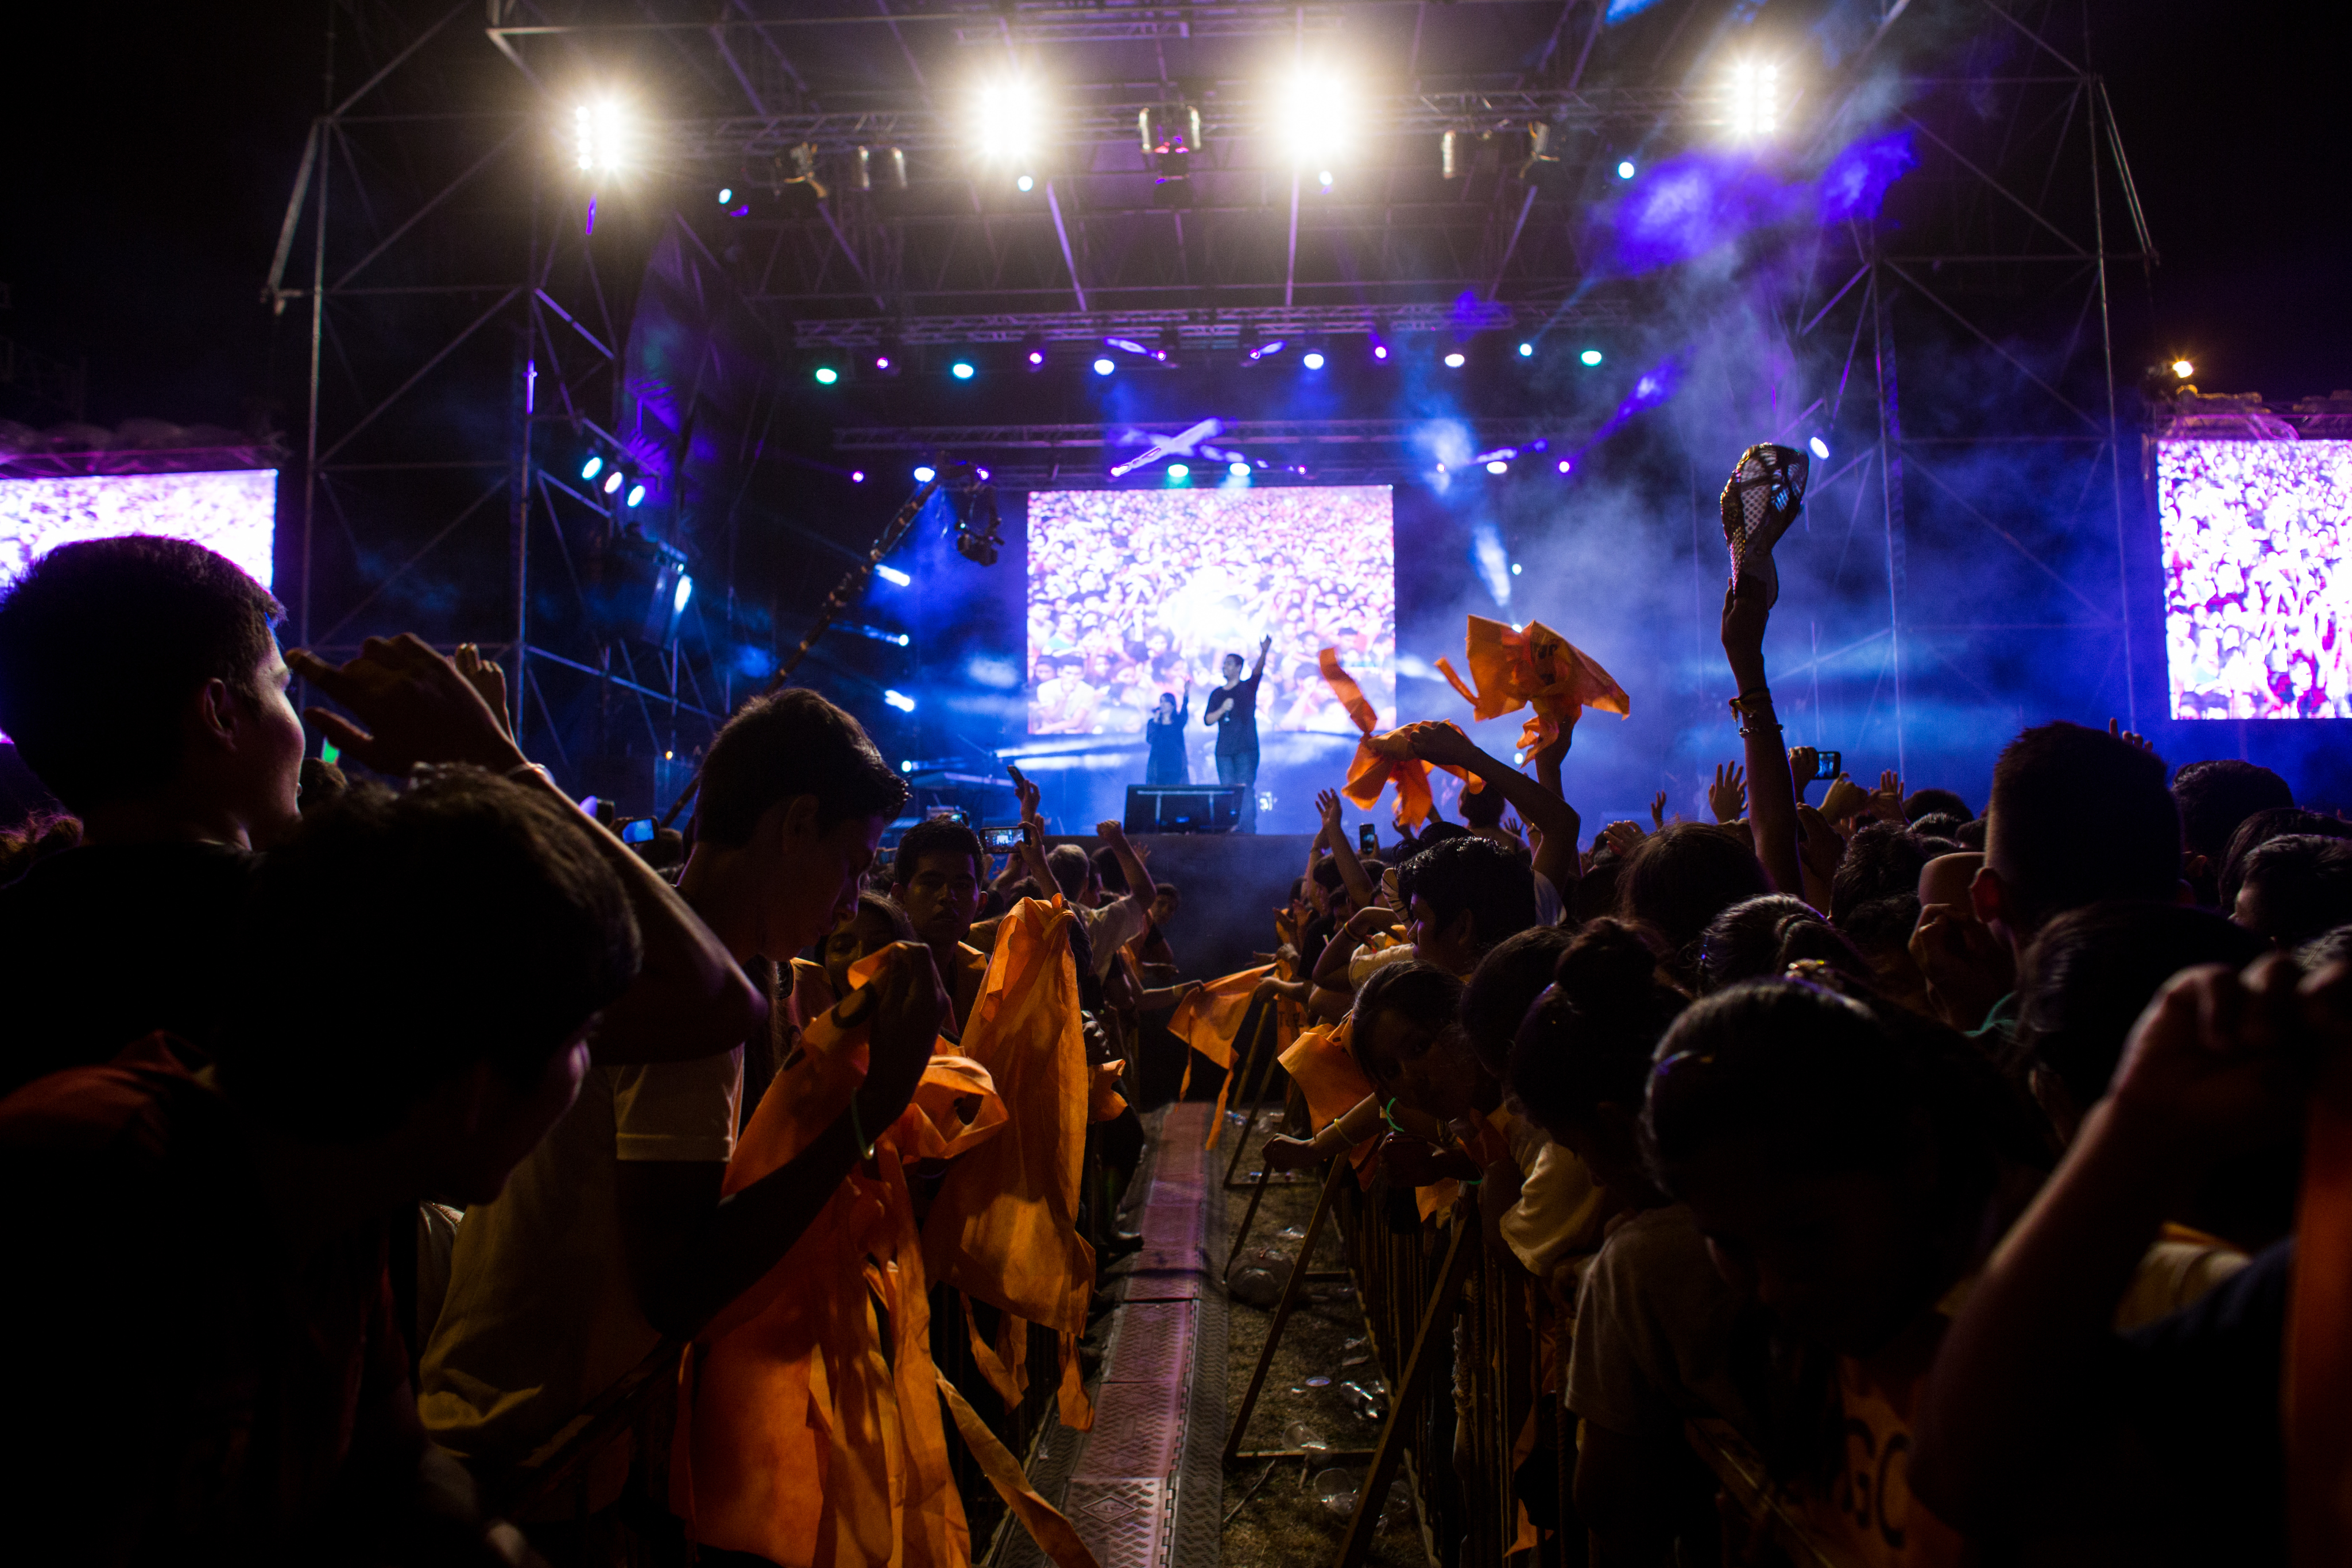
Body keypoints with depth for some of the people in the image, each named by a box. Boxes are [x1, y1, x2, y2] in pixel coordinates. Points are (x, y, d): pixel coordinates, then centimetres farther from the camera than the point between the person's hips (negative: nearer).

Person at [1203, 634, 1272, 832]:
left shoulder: (1248, 687, 6)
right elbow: (1207, 720, 9)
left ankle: (1248, 831, -13)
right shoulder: (1217, 694, 16)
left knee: (1246, 791, -11)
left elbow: (1258, 671, -13)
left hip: (1246, 749, -4)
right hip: (1224, 751, 4)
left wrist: (1263, 653, -32)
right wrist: (1222, 709, -10)